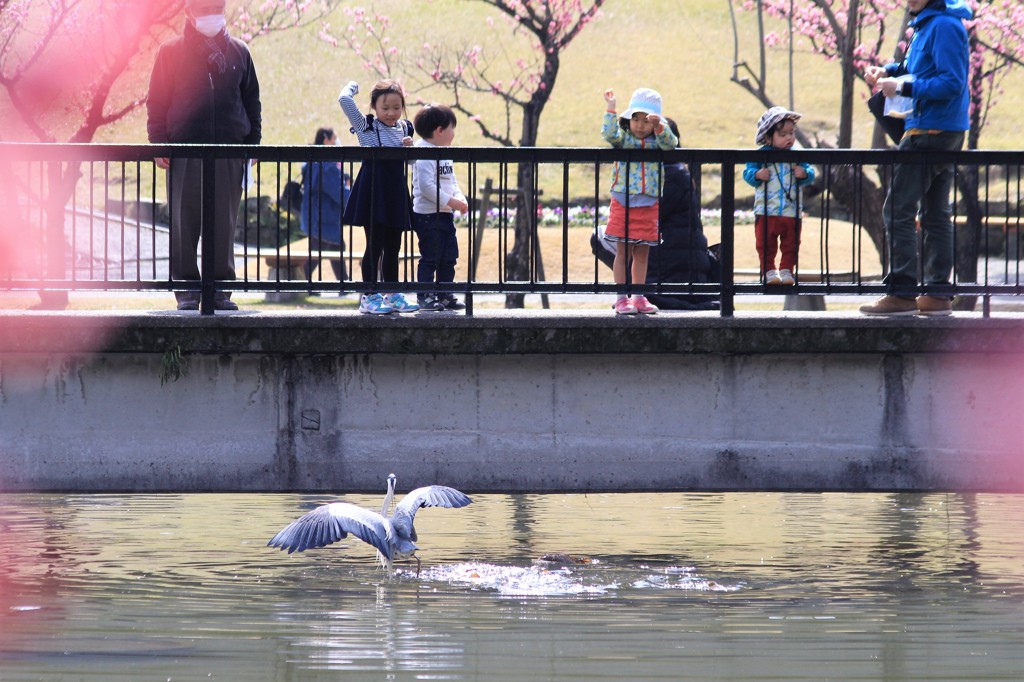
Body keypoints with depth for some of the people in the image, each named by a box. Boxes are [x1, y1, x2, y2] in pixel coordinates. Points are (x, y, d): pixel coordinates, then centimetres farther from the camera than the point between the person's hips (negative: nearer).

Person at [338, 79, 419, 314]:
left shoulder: (404, 129, 11)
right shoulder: (366, 126, -4)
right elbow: (344, 99, -15)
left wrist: (409, 147, -1)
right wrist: (352, 86, 4)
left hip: (395, 195, 5)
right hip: (372, 194, -5)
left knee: (392, 247, 12)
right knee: (375, 246, -4)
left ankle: (392, 295, 21)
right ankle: (369, 297, 1)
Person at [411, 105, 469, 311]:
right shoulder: (424, 156, -16)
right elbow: (427, 186, -24)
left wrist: (460, 199, 2)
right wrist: (450, 201, -22)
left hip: (445, 215, 9)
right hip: (427, 215, -9)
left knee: (448, 258, 12)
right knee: (430, 258, -6)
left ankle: (445, 295, 19)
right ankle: (425, 297, -1)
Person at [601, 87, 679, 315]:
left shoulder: (657, 142, 7)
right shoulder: (623, 138, 1)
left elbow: (671, 143, -11)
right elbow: (609, 134, -18)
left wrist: (659, 126, -26)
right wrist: (610, 109, -21)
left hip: (649, 206, 3)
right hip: (623, 203, -3)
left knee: (642, 253, 9)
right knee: (624, 251, 0)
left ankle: (639, 298, 17)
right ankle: (621, 298, 4)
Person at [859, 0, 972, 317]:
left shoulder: (944, 26, -18)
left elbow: (951, 84, -23)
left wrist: (902, 86, -19)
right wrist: (889, 71, 8)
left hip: (931, 133, -10)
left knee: (897, 210, -8)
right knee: (935, 214, 12)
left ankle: (902, 293, -9)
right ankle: (937, 294, 15)